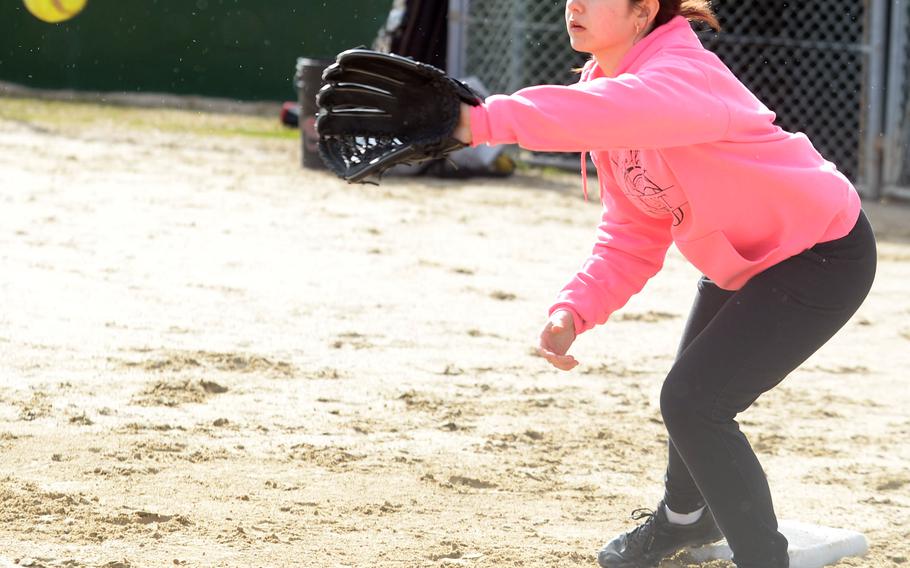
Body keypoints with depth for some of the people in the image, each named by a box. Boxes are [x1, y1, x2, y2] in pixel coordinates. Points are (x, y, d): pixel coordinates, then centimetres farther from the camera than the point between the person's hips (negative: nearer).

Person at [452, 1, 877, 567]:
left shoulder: (682, 74, -33)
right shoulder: (605, 81, -5)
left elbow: (613, 110, -59)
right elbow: (632, 237, -4)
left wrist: (483, 120, -69)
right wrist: (574, 311, -20)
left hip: (823, 255, -10)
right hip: (739, 261, 10)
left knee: (694, 402, -18)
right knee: (692, 395, 26)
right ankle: (687, 515, 56)